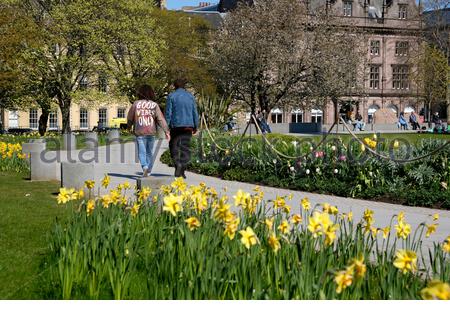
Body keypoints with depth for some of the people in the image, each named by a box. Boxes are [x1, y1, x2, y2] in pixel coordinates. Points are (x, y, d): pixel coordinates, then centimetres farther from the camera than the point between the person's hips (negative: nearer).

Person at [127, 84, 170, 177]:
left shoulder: (136, 104, 0)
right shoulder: (154, 105, 2)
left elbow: (130, 117, 9)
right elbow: (160, 119, -4)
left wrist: (129, 127, 29)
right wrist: (166, 131, -4)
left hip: (140, 132, -2)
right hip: (151, 132, 2)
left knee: (142, 152, -1)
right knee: (149, 152, 14)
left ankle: (145, 167, -25)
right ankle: (148, 171, 17)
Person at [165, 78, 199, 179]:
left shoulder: (171, 96, -1)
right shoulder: (190, 96, 8)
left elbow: (168, 113, -5)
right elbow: (195, 113, 8)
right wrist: (195, 127, 16)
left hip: (176, 125, -2)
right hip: (188, 125, 2)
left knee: (174, 146, 8)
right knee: (185, 148, 4)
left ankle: (177, 164, -15)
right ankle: (182, 171, 2)